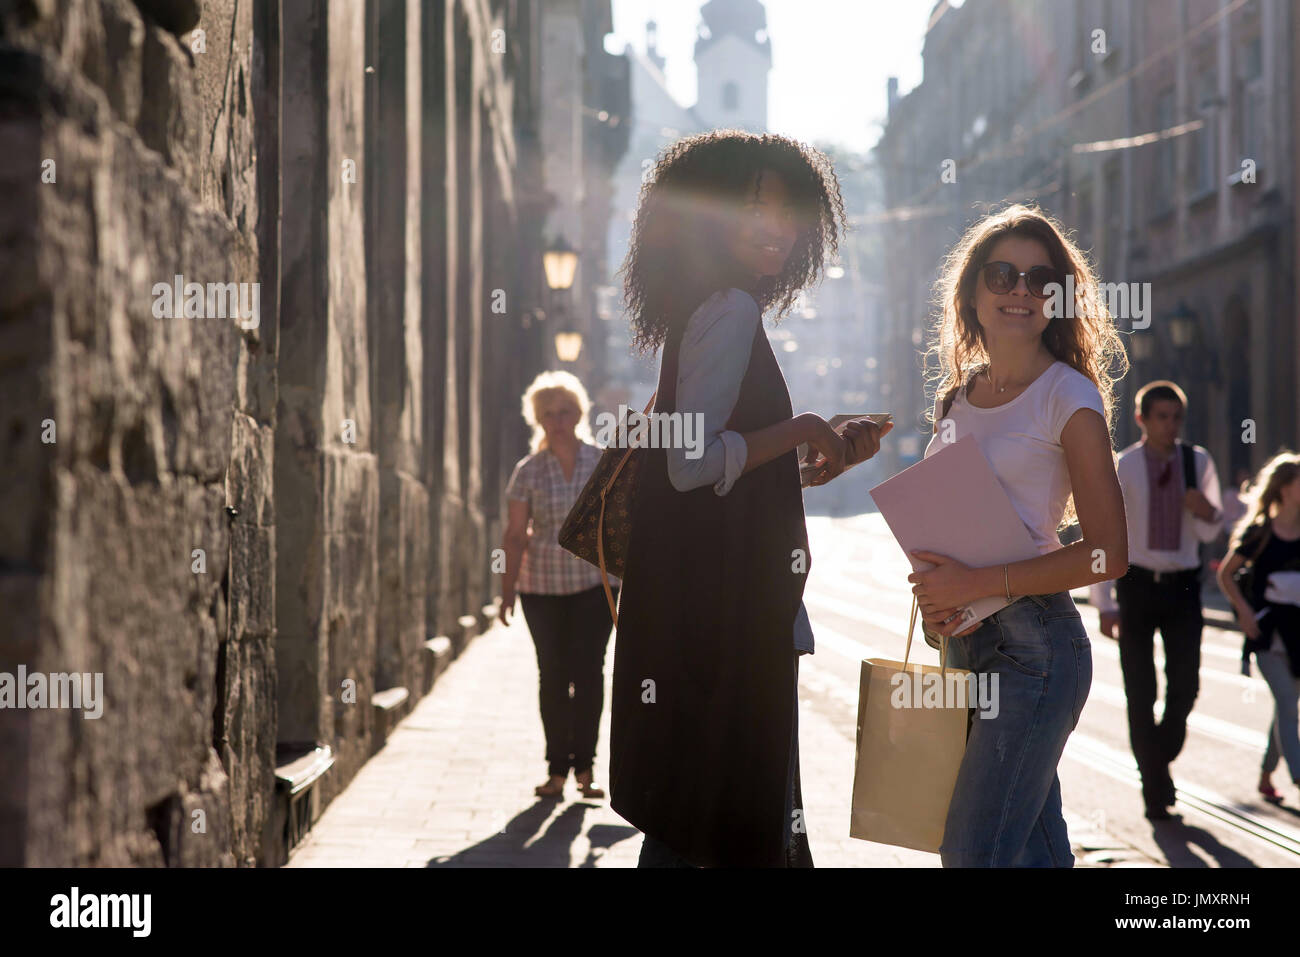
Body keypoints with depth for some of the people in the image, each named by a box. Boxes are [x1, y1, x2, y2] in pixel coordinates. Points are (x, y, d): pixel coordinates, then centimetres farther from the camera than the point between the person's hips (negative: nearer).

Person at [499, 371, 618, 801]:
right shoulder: (528, 472, 0)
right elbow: (515, 535, 0)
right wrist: (508, 589, -5)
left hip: (596, 583, 0)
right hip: (543, 587, 0)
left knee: (589, 671, -4)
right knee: (553, 674, 2)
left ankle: (584, 767, 3)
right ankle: (557, 769, 9)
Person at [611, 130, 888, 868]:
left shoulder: (715, 314, 19)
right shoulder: (732, 313, -12)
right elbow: (693, 462, -22)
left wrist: (829, 457, 17)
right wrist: (796, 431, -13)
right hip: (720, 612, -10)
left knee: (684, 820, 13)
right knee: (738, 827, -6)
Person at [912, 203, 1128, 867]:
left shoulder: (1068, 398, -7)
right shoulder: (958, 398, 13)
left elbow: (1106, 552, -13)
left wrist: (976, 583, -17)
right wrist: (934, 594, -2)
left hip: (1034, 643, -6)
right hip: (964, 640, 7)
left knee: (972, 852, -11)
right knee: (1035, 848, 11)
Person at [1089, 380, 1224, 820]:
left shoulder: (1198, 462, 3)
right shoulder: (1122, 468, -5)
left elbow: (1209, 533, 8)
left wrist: (1207, 512, -18)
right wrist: (1104, 604, -8)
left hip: (1183, 586, 2)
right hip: (1137, 583, -2)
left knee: (1185, 685, -3)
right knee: (1140, 693, 0)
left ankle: (1162, 759, 24)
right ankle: (1154, 784, 11)